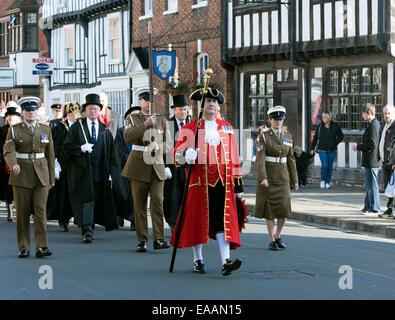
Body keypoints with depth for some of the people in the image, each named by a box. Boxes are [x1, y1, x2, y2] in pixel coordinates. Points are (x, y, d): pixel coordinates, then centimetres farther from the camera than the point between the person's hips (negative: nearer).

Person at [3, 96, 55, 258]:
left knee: (41, 211, -7)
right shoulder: (14, 130, 3)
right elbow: (8, 151, -10)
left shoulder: (45, 130, 11)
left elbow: (50, 155, 12)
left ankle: (41, 247, -8)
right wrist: (13, 164, -31)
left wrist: (52, 178, 10)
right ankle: (24, 248, 9)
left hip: (41, 176, 1)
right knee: (22, 213, 2)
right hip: (21, 176, -1)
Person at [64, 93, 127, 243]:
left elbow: (111, 152, 10)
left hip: (99, 171, 3)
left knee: (98, 200, 4)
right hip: (83, 169, -3)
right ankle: (86, 230, -14)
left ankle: (89, 228, 17)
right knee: (86, 199, -11)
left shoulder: (104, 129, 12)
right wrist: (81, 148, -17)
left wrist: (110, 172, 3)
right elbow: (67, 146, 0)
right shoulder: (77, 127, 4)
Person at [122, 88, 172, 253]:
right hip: (138, 166, -1)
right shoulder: (132, 119, 6)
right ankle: (142, 240, 5)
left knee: (158, 201, -9)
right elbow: (127, 137, -12)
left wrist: (159, 147, -13)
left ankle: (158, 239, -9)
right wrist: (145, 125, -21)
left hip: (157, 165, 1)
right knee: (139, 204, 0)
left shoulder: (162, 120, 13)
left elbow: (168, 143, 8)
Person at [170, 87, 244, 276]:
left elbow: (234, 156, 16)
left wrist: (238, 182, 12)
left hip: (223, 182, 2)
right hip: (199, 182, -2)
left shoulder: (227, 128, 14)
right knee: (198, 220, 4)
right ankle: (198, 260, 17)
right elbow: (177, 152, -1)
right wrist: (185, 155, -26)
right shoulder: (189, 128, 4)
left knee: (224, 220, -6)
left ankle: (226, 261, -13)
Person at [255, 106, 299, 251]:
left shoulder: (287, 137, 9)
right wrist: (262, 178, -24)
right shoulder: (264, 137, -4)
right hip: (268, 177, -3)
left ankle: (277, 236, 16)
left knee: (284, 209, -4)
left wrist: (295, 180, 7)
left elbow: (291, 160, 11)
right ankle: (272, 240, 8)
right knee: (269, 209, -1)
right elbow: (260, 159, -12)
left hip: (283, 177, 3)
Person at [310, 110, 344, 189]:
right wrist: (312, 148, 6)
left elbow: (341, 136, 11)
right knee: (324, 165, -14)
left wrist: (336, 142, -2)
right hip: (322, 150, -1)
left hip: (332, 150, 1)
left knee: (330, 166, 6)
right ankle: (323, 180, 5)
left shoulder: (335, 126, -1)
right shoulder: (320, 126, 0)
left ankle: (328, 182, 18)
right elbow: (315, 138, 8)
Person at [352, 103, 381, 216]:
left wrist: (359, 147, -12)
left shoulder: (373, 126, -17)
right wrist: (360, 146, 14)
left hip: (371, 161, -10)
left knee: (372, 185, -5)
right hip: (371, 161, 10)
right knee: (369, 185, 16)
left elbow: (372, 145, -22)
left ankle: (374, 209, -1)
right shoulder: (374, 124, 15)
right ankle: (368, 207, 24)